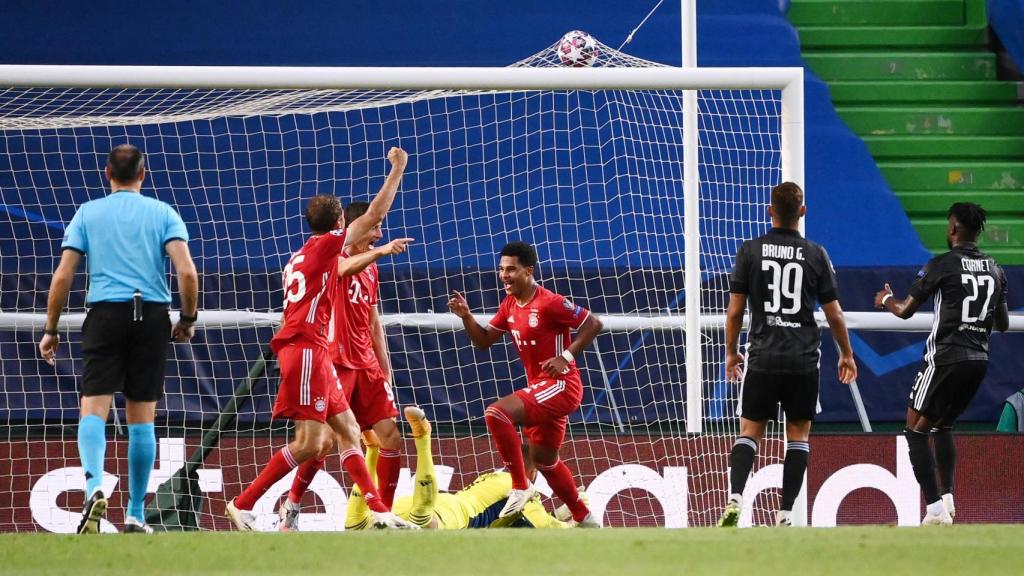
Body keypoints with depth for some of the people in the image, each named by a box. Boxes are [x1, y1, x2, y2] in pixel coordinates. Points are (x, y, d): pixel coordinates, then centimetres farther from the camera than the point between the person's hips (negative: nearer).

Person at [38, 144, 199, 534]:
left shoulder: (88, 213, 8)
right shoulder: (162, 213, 7)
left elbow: (63, 276, 2)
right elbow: (187, 272, -5)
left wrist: (50, 330, 10)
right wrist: (188, 319, 9)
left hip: (105, 312, -1)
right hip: (153, 317, 1)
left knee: (93, 409, -6)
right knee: (142, 418, 7)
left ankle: (94, 485, -34)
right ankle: (135, 515, 10)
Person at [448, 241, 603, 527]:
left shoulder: (549, 303, -16)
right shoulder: (509, 305, 9)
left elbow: (593, 324, -12)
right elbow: (484, 340, 14)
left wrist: (566, 356, -20)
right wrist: (466, 316, -3)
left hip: (560, 385, -10)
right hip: (538, 387, 10)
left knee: (496, 413, -26)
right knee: (544, 460, 19)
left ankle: (520, 487, -16)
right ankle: (584, 518, 33)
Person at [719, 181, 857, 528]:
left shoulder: (750, 251, -1)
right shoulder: (816, 255, -1)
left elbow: (735, 310, 0)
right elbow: (834, 314, 3)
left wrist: (731, 352, 15)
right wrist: (846, 354, 18)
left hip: (763, 357, 0)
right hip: (804, 360, 0)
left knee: (749, 431, 6)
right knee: (798, 435, 9)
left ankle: (735, 497, -15)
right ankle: (785, 513, 3)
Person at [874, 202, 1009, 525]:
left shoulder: (942, 265, -9)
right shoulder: (994, 270, 8)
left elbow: (905, 310, -3)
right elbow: (1003, 324, 17)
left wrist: (886, 300, 19)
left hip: (945, 358, -6)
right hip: (979, 359, 6)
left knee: (916, 431, 1)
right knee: (942, 426, 25)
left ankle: (936, 508, -10)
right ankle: (947, 497, 13)